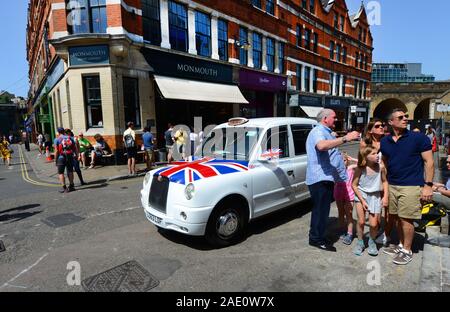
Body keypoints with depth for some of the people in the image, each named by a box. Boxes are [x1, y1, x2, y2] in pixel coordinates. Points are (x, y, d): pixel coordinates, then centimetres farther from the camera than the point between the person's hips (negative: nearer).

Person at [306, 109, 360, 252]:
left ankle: (318, 237, 28)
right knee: (320, 209, -5)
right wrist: (345, 138, -35)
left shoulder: (326, 132, 24)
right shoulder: (318, 131, -12)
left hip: (326, 178, 11)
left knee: (323, 209, 16)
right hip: (320, 178, -11)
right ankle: (316, 239, 6)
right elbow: (322, 146, -36)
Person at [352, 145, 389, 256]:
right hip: (361, 195, -1)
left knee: (374, 224, -2)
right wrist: (362, 200, -12)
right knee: (361, 221, -2)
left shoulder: (380, 167, -10)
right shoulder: (360, 169, -16)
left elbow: (384, 181, 5)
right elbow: (354, 185, -9)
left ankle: (372, 242, 27)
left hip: (375, 196, 2)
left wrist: (385, 196, -3)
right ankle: (360, 242, 22)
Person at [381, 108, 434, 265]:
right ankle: (401, 245, 32)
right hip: (392, 186, 5)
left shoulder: (419, 138, -5)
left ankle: (407, 251, 18)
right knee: (396, 217, 13)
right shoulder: (385, 142, 7)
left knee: (406, 219, 1)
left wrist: (428, 185, -10)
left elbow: (429, 162, -5)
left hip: (411, 186, -5)